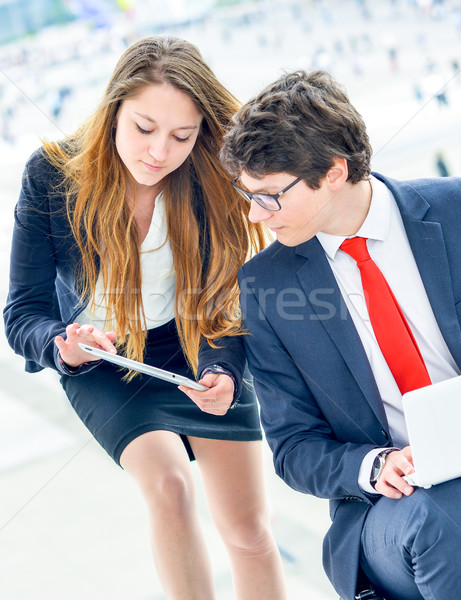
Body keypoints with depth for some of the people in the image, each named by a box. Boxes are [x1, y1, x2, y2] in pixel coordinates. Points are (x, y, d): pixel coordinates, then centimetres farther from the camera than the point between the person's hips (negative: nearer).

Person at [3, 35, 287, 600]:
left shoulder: (210, 183, -20)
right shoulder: (52, 174, -22)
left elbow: (227, 300, -15)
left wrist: (222, 373, -35)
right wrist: (65, 345, -42)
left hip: (194, 347, 1)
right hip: (104, 365, -1)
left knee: (248, 530, -1)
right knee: (169, 486, -24)